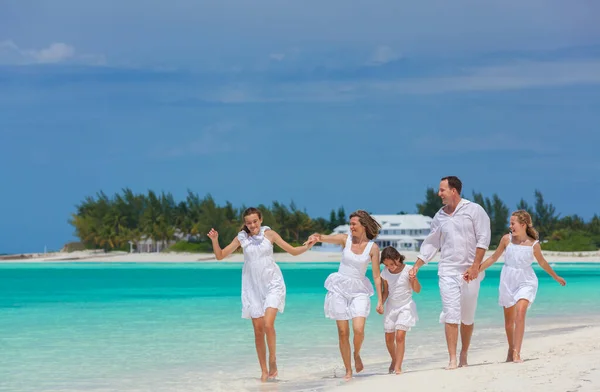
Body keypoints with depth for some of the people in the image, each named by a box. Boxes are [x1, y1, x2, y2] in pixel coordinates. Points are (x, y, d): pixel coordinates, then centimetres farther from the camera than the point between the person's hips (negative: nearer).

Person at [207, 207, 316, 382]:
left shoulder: (269, 234, -2)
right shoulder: (241, 238, 2)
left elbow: (293, 251, 2)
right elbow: (220, 256, 5)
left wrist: (306, 247, -16)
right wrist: (215, 240, -12)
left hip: (272, 284, -2)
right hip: (253, 287, 2)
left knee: (268, 324, -20)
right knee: (258, 330, 3)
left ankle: (273, 362, -1)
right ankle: (264, 371, 10)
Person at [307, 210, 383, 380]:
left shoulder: (373, 248, -4)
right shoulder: (345, 239, -1)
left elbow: (376, 275, -3)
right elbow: (326, 238, -17)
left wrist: (380, 299, -7)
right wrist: (316, 236, -41)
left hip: (359, 290, -1)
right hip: (339, 288, 1)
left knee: (358, 329, -18)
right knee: (343, 332, 1)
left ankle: (357, 355, 14)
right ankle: (348, 371, 11)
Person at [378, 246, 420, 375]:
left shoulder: (408, 270, -13)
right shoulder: (385, 273, -5)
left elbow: (417, 290, -9)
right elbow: (385, 292, 7)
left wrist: (414, 280, -28)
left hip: (405, 306, -4)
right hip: (391, 306, 4)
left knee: (400, 336, -17)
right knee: (389, 338, 7)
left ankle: (398, 366, -12)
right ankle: (394, 360, 34)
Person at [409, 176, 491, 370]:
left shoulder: (474, 210, -3)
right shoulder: (440, 216, 10)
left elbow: (483, 239, -7)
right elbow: (431, 244, 17)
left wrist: (475, 266, -13)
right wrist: (416, 266, 10)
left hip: (469, 271, -2)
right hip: (448, 270, 2)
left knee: (468, 317, 5)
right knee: (451, 315, -9)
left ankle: (464, 356, 20)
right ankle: (452, 360, -12)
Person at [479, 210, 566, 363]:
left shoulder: (534, 245, -7)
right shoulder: (507, 239, -3)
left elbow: (542, 263, 11)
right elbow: (494, 258, 7)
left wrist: (556, 277, 22)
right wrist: (477, 270, 3)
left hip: (526, 282, -2)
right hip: (508, 281, 2)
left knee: (520, 314, -22)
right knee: (509, 320, 9)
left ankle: (516, 353, -24)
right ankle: (511, 350, 31)